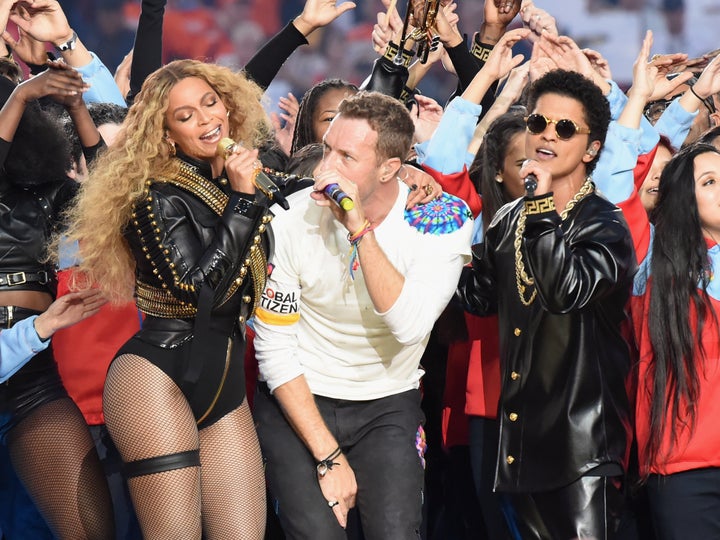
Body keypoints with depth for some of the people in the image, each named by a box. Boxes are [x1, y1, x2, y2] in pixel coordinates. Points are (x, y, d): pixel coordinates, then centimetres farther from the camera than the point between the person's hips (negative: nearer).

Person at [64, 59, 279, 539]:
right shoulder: (158, 196, -6)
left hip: (224, 388, 7)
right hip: (157, 378, -7)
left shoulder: (240, 183, 13)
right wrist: (241, 199, -14)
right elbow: (199, 289, -17)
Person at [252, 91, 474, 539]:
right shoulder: (294, 219, -13)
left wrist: (360, 228, -32)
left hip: (388, 404, 0)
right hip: (298, 400, 0)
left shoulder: (442, 219, -14)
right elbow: (275, 350, -10)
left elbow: (410, 325, -27)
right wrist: (327, 455, -15)